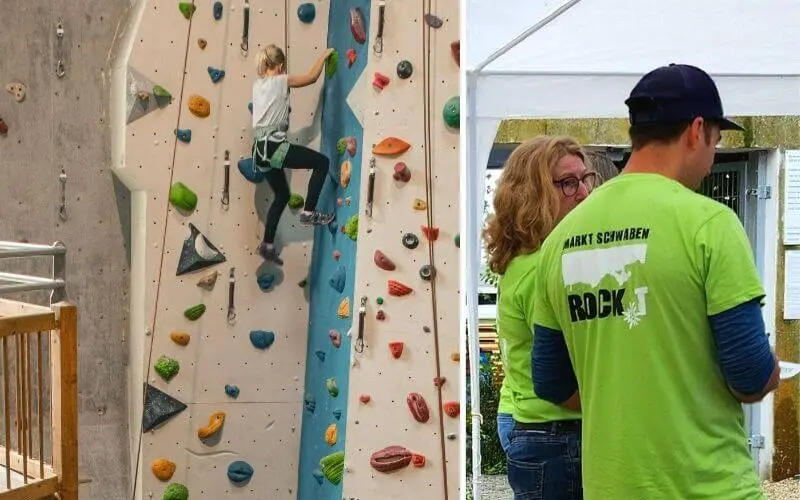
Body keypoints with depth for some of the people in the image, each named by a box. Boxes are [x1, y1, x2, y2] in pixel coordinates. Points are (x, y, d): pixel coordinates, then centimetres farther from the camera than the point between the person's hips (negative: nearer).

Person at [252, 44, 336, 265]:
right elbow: (312, 76, 6)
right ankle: (308, 212, -3)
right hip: (273, 145, -8)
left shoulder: (257, 84, 16)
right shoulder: (281, 81, -2)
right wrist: (324, 56, 20)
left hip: (259, 148, 8)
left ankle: (267, 244, 18)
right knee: (322, 162, 1)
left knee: (282, 195, 20)